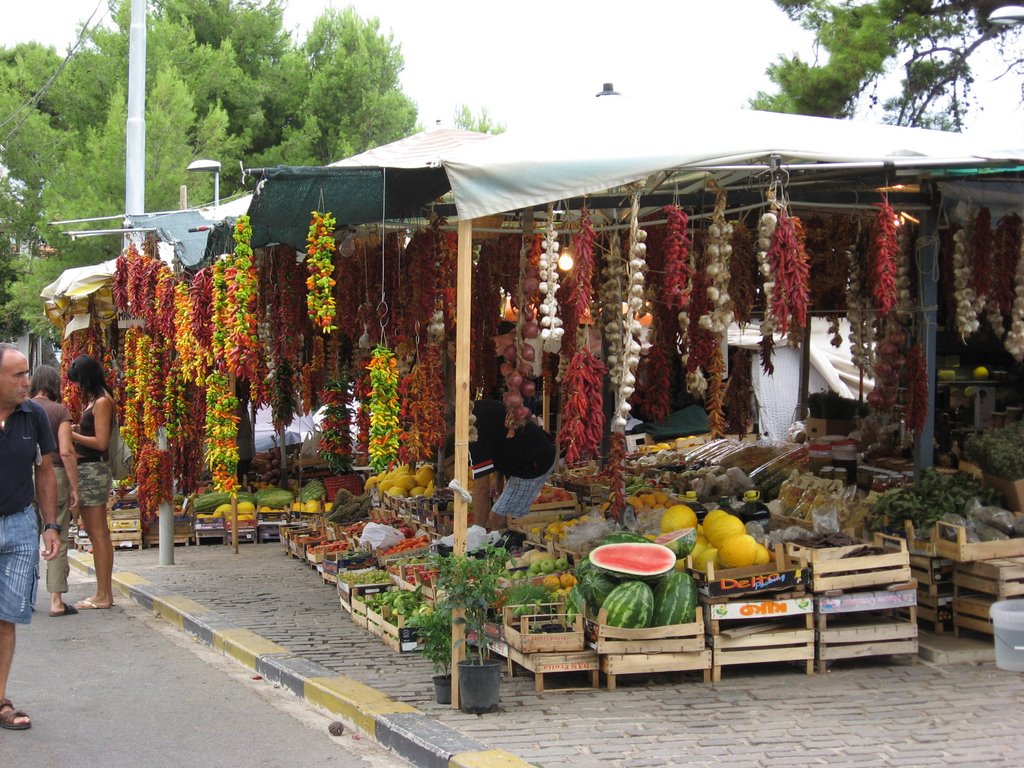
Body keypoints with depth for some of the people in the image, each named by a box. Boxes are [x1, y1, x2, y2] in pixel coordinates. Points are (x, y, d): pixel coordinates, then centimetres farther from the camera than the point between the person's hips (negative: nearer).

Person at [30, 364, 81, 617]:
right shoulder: (60, 411, -5)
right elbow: (66, 451, -11)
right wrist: (75, 489, -8)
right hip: (55, 475, -3)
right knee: (58, 541, 2)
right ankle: (56, 600, -1)